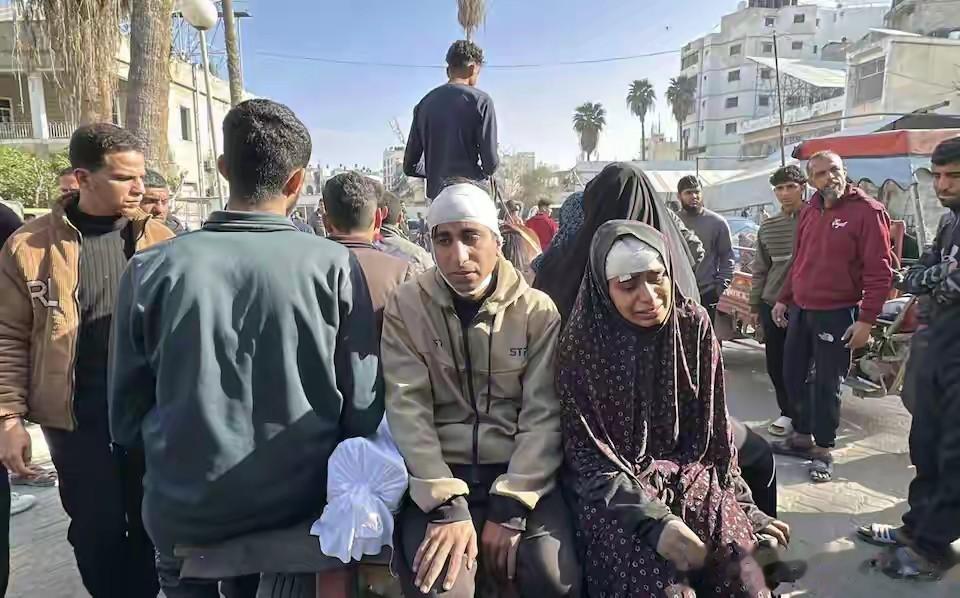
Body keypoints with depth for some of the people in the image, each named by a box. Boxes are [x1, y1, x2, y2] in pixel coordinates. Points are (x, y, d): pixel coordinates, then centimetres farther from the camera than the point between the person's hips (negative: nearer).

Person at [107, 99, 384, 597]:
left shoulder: (151, 268, -12)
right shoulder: (333, 264, -14)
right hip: (299, 499, 0)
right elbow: (363, 407, -11)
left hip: (186, 509, 0)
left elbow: (127, 417, -3)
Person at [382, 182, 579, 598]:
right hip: (441, 475, 0)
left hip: (522, 474, 1)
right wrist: (447, 506, -18)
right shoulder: (406, 308, 0)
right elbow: (407, 409, -8)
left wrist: (511, 507, -15)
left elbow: (544, 415, -5)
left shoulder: (537, 310, 0)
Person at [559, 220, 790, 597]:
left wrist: (742, 505, 6)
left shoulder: (694, 327, -4)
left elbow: (714, 428, 6)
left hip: (693, 477, 3)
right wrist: (653, 520, -21)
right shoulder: (582, 346, -13)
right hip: (615, 493, -3)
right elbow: (585, 454, -11)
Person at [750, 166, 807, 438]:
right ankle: (789, 411, 27)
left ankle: (792, 413, 21)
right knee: (775, 363, 10)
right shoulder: (768, 227, 7)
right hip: (771, 304, 4)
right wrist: (755, 305, 12)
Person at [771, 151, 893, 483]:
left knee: (827, 385, 2)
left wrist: (866, 319, -18)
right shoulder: (809, 212, 10)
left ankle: (823, 450, 17)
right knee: (793, 376, 13)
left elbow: (880, 271, -13)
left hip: (837, 314, -6)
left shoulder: (867, 211, -10)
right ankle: (803, 436, 31)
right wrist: (784, 299, 16)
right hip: (800, 311, 7)